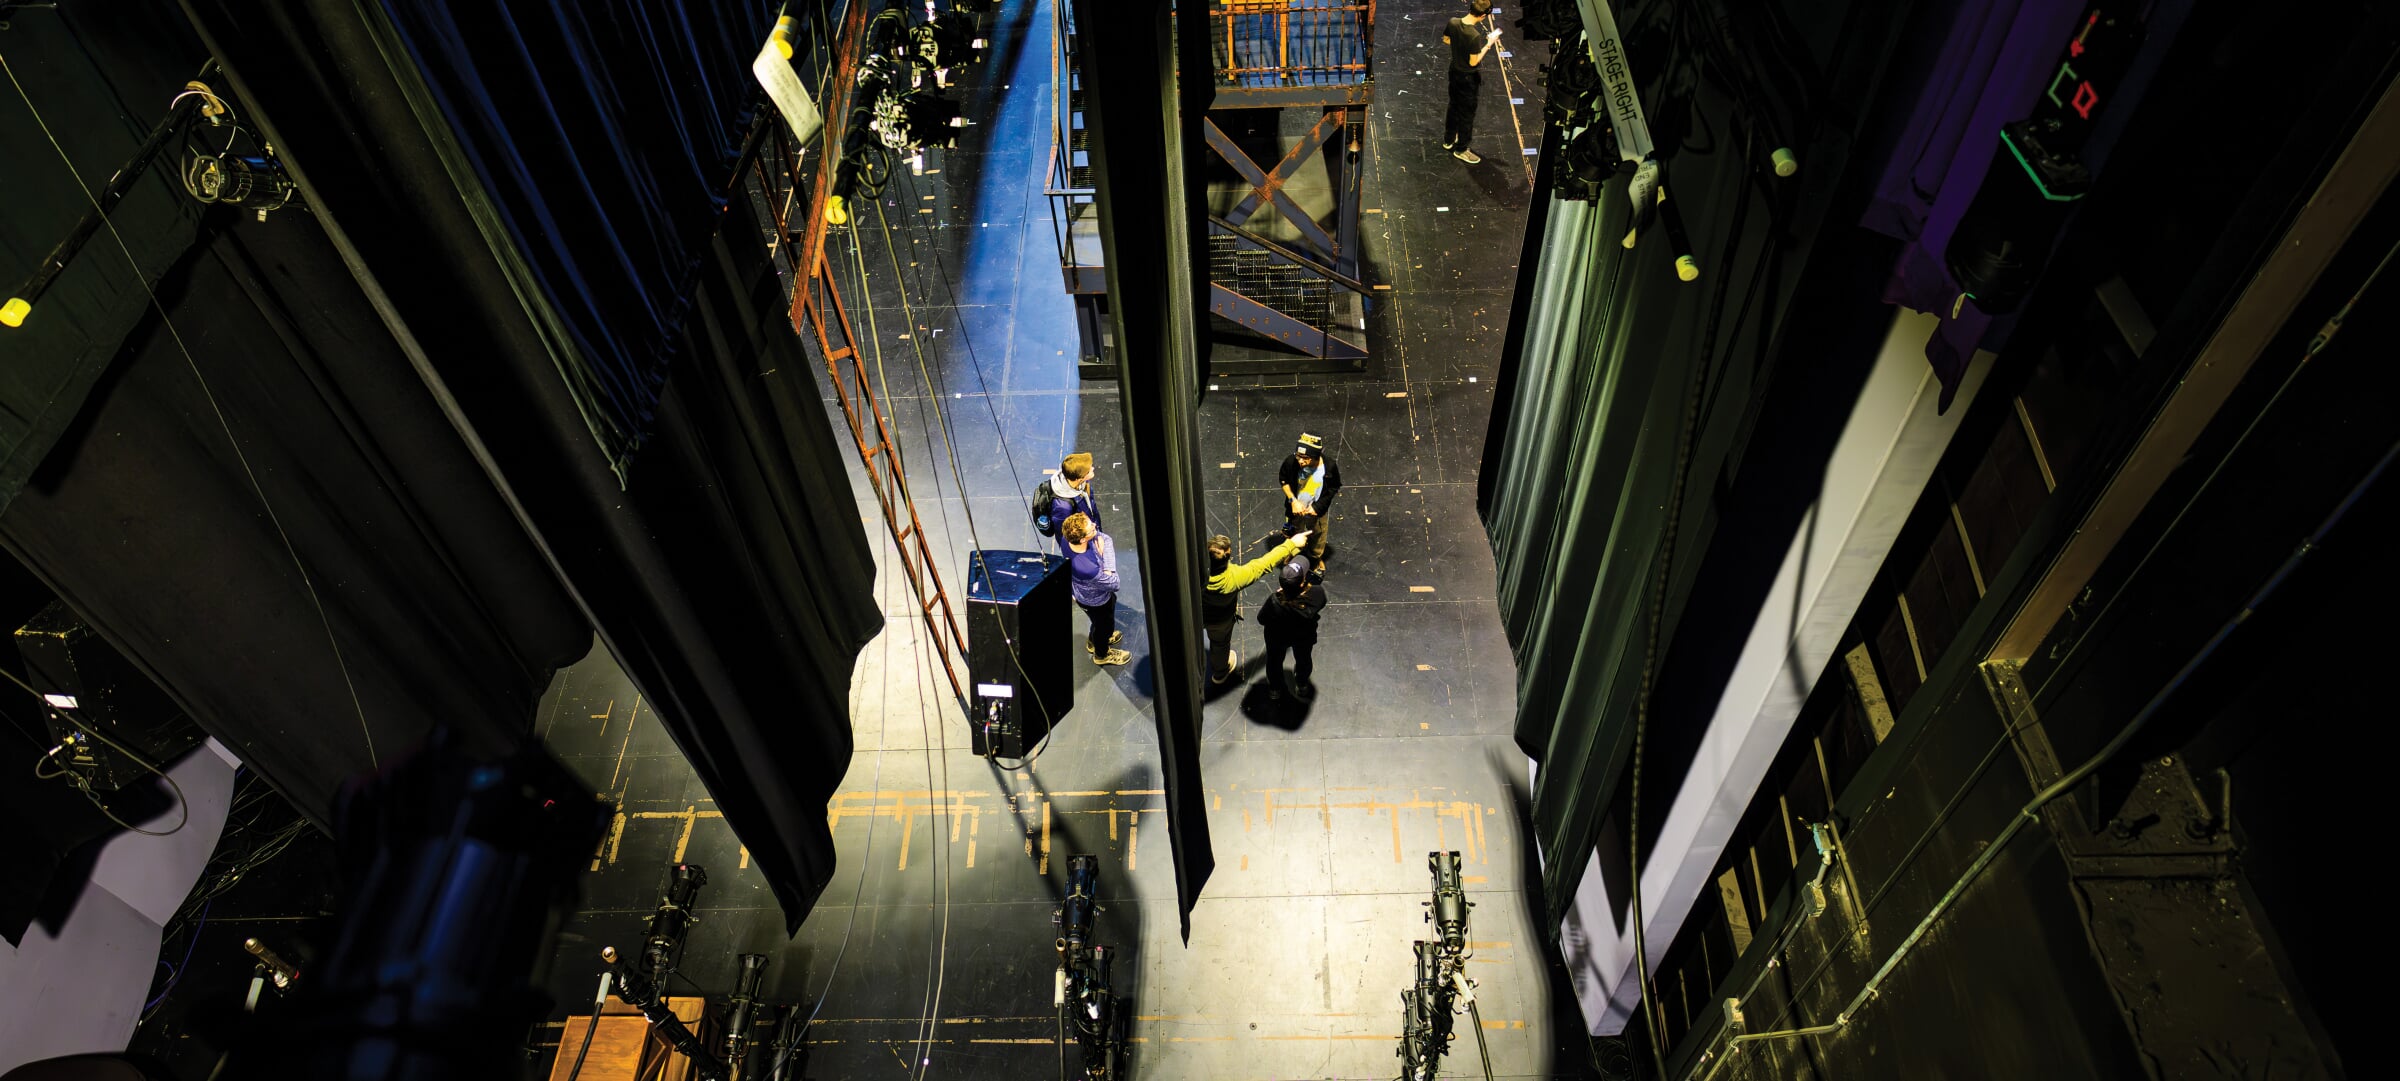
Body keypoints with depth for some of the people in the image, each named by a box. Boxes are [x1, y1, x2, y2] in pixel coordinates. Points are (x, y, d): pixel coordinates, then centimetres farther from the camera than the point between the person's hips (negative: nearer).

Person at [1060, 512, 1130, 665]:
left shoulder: (1067, 537, -29)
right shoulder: (1088, 569, -49)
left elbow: (1106, 539, -18)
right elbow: (1113, 584, -31)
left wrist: (1108, 568, -30)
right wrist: (1103, 555, -28)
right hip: (1096, 602, -6)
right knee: (1104, 624, 26)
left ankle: (1095, 641, 65)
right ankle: (1102, 654, 59)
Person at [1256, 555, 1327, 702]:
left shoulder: (1275, 603, -45)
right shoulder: (1316, 595, -41)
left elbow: (1261, 620, -22)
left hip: (1277, 638, -2)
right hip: (1304, 637, 2)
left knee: (1275, 660, 31)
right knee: (1303, 659, 34)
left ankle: (1275, 690, 58)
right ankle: (1303, 687, 63)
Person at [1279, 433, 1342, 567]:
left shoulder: (1329, 467, -34)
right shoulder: (1290, 462, -34)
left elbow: (1334, 488, -13)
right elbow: (1283, 480, -11)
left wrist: (1317, 507, -19)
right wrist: (1293, 500, -20)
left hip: (1318, 510, 1)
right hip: (1296, 508, 0)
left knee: (1318, 536, 29)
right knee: (1294, 537, 27)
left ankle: (1317, 558, 61)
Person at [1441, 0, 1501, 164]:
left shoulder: (1453, 22, -14)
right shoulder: (1475, 35, -34)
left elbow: (1446, 40, 4)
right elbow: (1474, 62, -25)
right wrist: (1488, 44, -16)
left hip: (1454, 71, 7)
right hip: (1469, 78, -7)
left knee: (1454, 107, 26)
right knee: (1467, 113, 11)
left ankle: (1449, 140, 43)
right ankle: (1461, 149, 25)